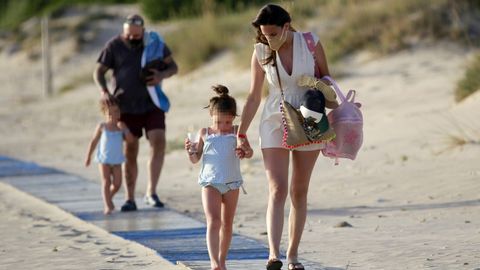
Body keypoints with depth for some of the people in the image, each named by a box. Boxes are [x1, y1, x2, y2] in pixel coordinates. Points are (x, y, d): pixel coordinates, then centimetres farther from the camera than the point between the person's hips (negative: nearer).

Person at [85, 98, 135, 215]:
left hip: (117, 160, 3)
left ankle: (109, 198, 29)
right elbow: (94, 141, 4)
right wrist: (88, 156, 4)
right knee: (106, 182, -9)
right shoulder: (102, 127, -4)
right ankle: (107, 206, -8)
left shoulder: (121, 127, 0)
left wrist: (124, 129, -23)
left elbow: (131, 139, -9)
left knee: (117, 183, 2)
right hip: (104, 159, -3)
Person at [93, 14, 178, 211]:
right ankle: (130, 199, 11)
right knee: (130, 152, 3)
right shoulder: (114, 46, -4)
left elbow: (173, 66, 6)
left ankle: (151, 192, -12)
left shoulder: (155, 43, -2)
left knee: (158, 142, -18)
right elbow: (98, 72, 1)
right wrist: (104, 91, -18)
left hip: (152, 105, 0)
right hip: (126, 108, 0)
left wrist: (162, 75, -16)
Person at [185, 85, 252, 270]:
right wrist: (191, 151, -14)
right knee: (213, 222, -14)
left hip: (232, 183, 2)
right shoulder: (204, 133, 3)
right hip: (210, 183, -2)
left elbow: (249, 152, -5)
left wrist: (244, 153, -28)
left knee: (227, 224, 10)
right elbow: (195, 159, 8)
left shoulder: (237, 132, 2)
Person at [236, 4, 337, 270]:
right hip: (274, 124, -1)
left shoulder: (310, 43, -6)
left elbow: (326, 79, 8)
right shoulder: (261, 53, -4)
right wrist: (241, 134, 4)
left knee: (299, 192, 6)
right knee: (277, 190, -14)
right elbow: (253, 97, 4)